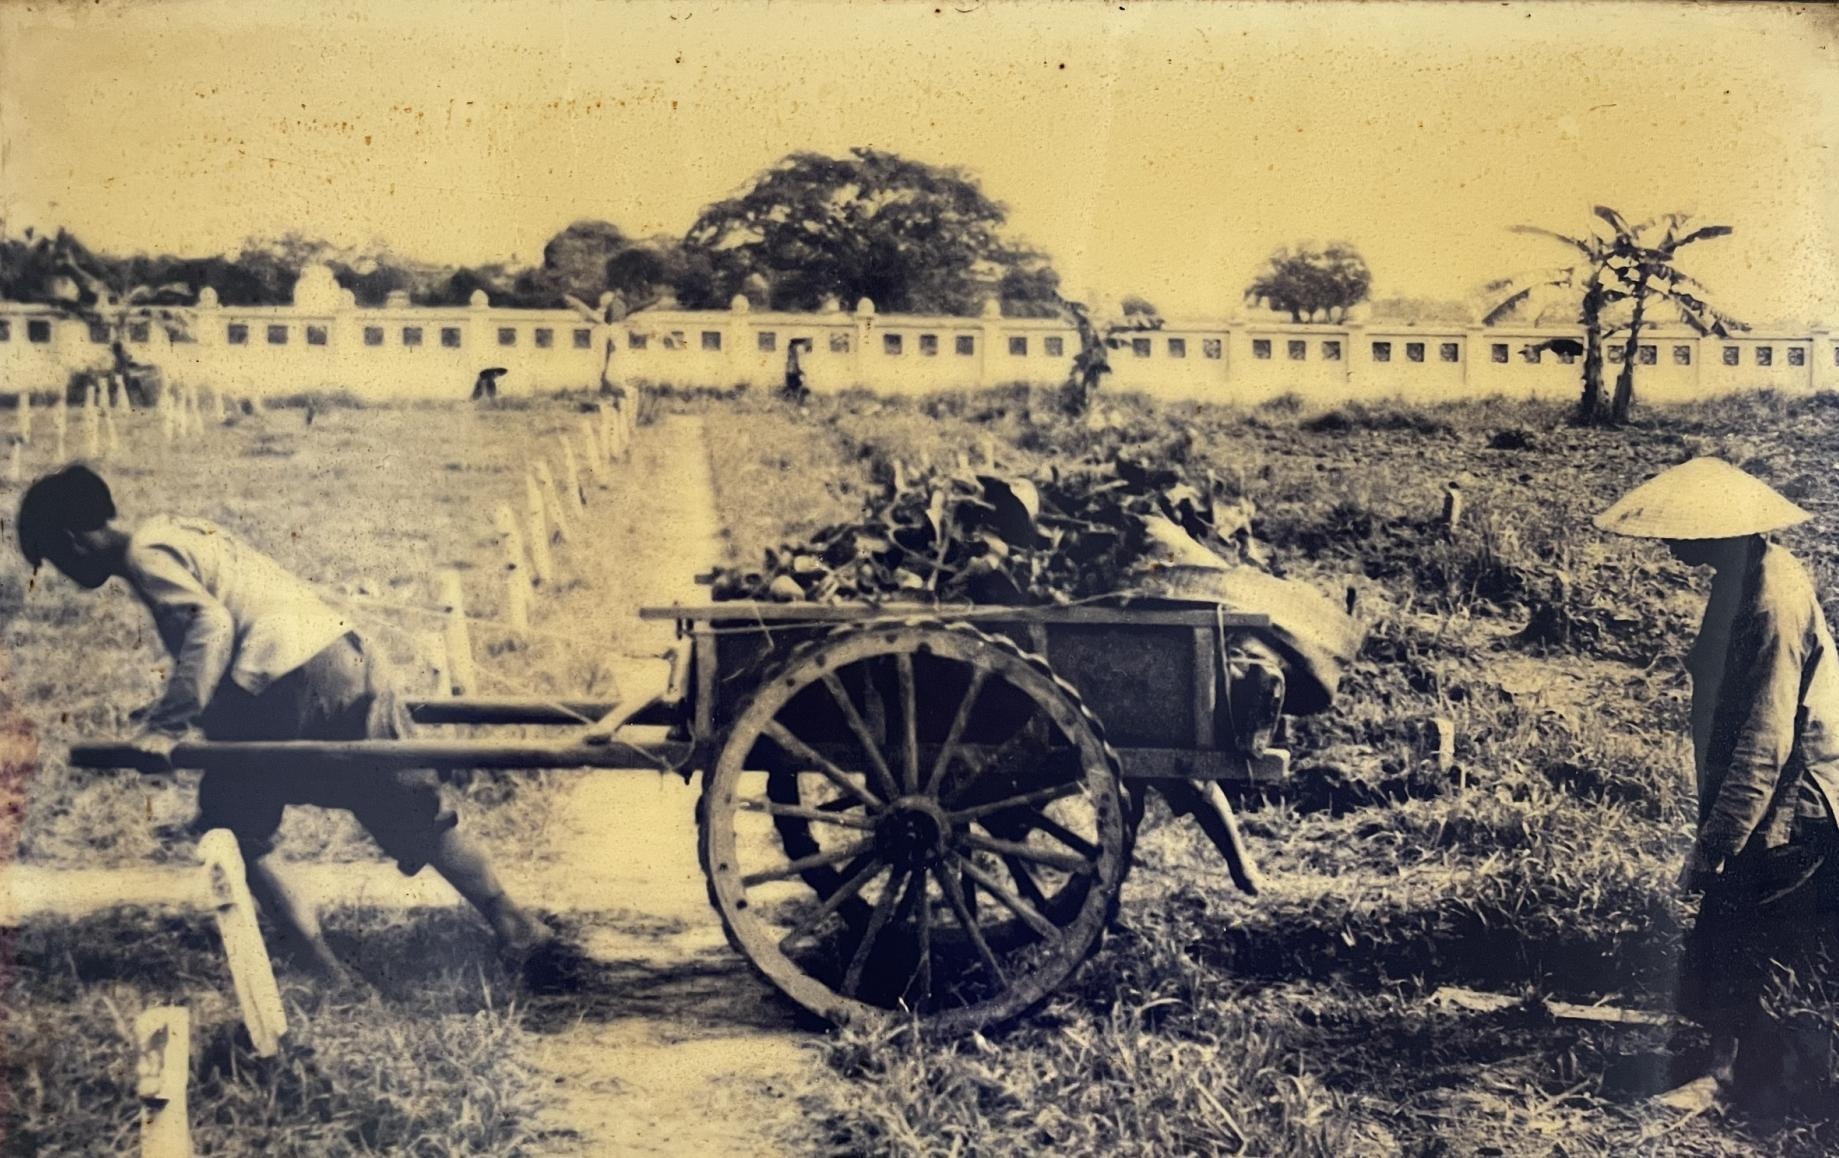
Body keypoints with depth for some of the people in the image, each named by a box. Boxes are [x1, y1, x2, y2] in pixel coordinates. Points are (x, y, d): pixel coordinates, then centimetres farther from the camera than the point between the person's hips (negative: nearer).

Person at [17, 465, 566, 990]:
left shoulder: (145, 555, -3)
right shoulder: (176, 532, 24)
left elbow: (210, 624, -17)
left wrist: (168, 723, -19)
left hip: (292, 688, -8)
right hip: (345, 654, 8)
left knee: (232, 824, 11)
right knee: (417, 811, 15)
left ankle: (321, 967, 7)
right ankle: (519, 931, 18)